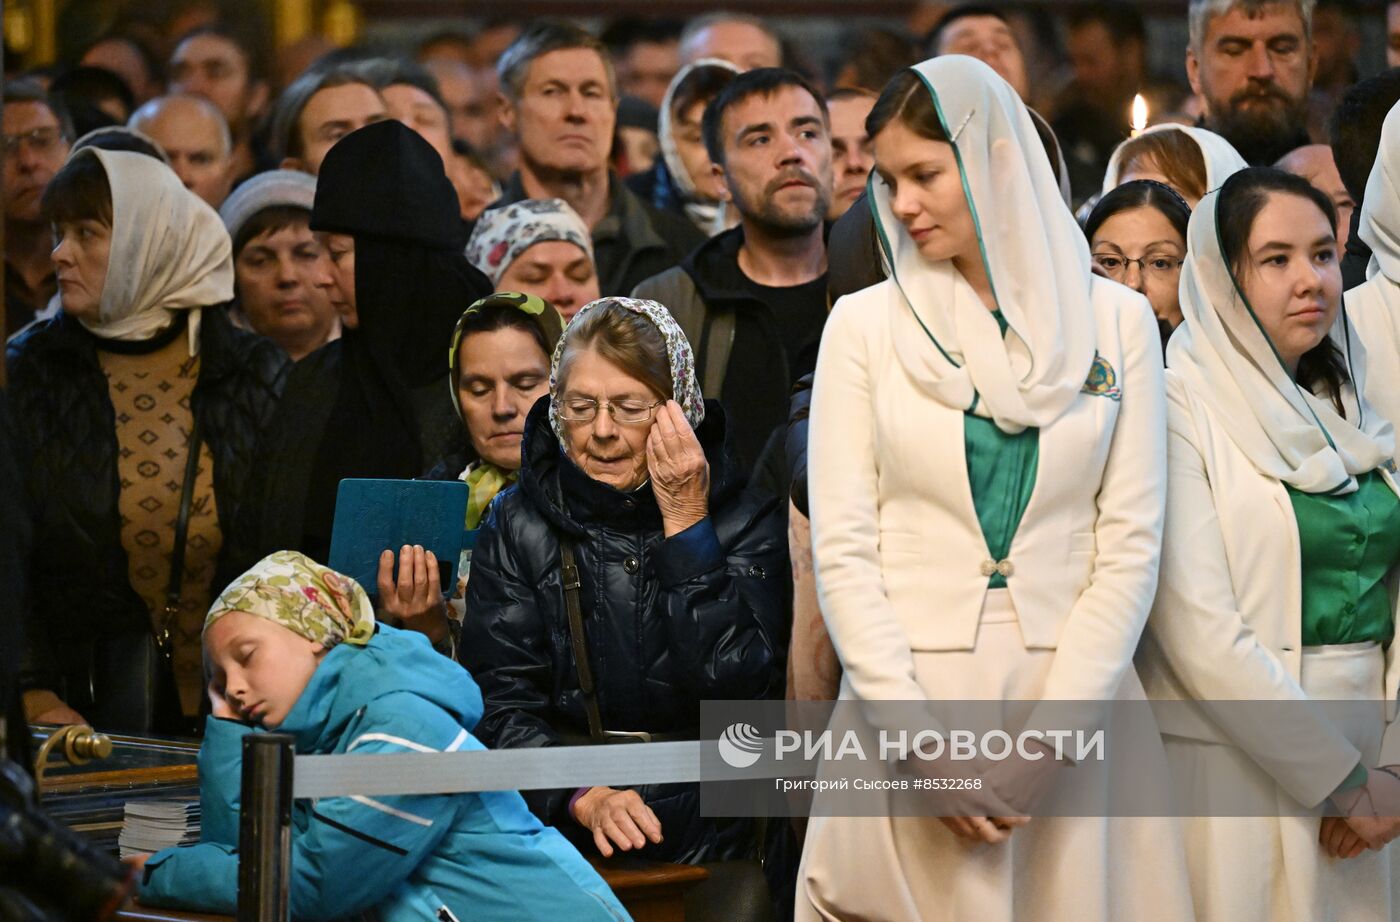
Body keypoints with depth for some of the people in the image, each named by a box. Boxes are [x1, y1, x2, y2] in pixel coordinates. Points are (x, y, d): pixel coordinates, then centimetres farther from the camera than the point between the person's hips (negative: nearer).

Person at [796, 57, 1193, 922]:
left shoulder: (1116, 320, 5)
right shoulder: (865, 323, 3)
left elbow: (1131, 542, 0)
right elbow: (843, 548, -2)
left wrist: (1045, 738, -10)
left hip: (1075, 694, 1)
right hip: (907, 690, -1)